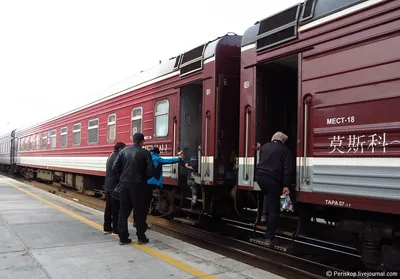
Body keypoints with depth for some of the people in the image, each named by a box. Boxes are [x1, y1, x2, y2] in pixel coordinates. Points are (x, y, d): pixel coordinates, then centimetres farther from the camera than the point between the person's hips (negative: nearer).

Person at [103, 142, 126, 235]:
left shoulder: (111, 156, 16)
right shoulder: (117, 157, -16)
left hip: (108, 186, 10)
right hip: (114, 186, -10)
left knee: (108, 207, 15)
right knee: (116, 209, -3)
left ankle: (107, 228, 23)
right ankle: (116, 230, 2)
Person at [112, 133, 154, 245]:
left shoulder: (123, 151, 4)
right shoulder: (145, 153, -6)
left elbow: (115, 167, 0)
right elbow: (150, 170, -11)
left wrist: (122, 177, 13)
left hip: (124, 184, 4)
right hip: (138, 185, -3)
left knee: (123, 210, 10)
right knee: (139, 211, 7)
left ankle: (123, 237, 14)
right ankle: (141, 237, 15)